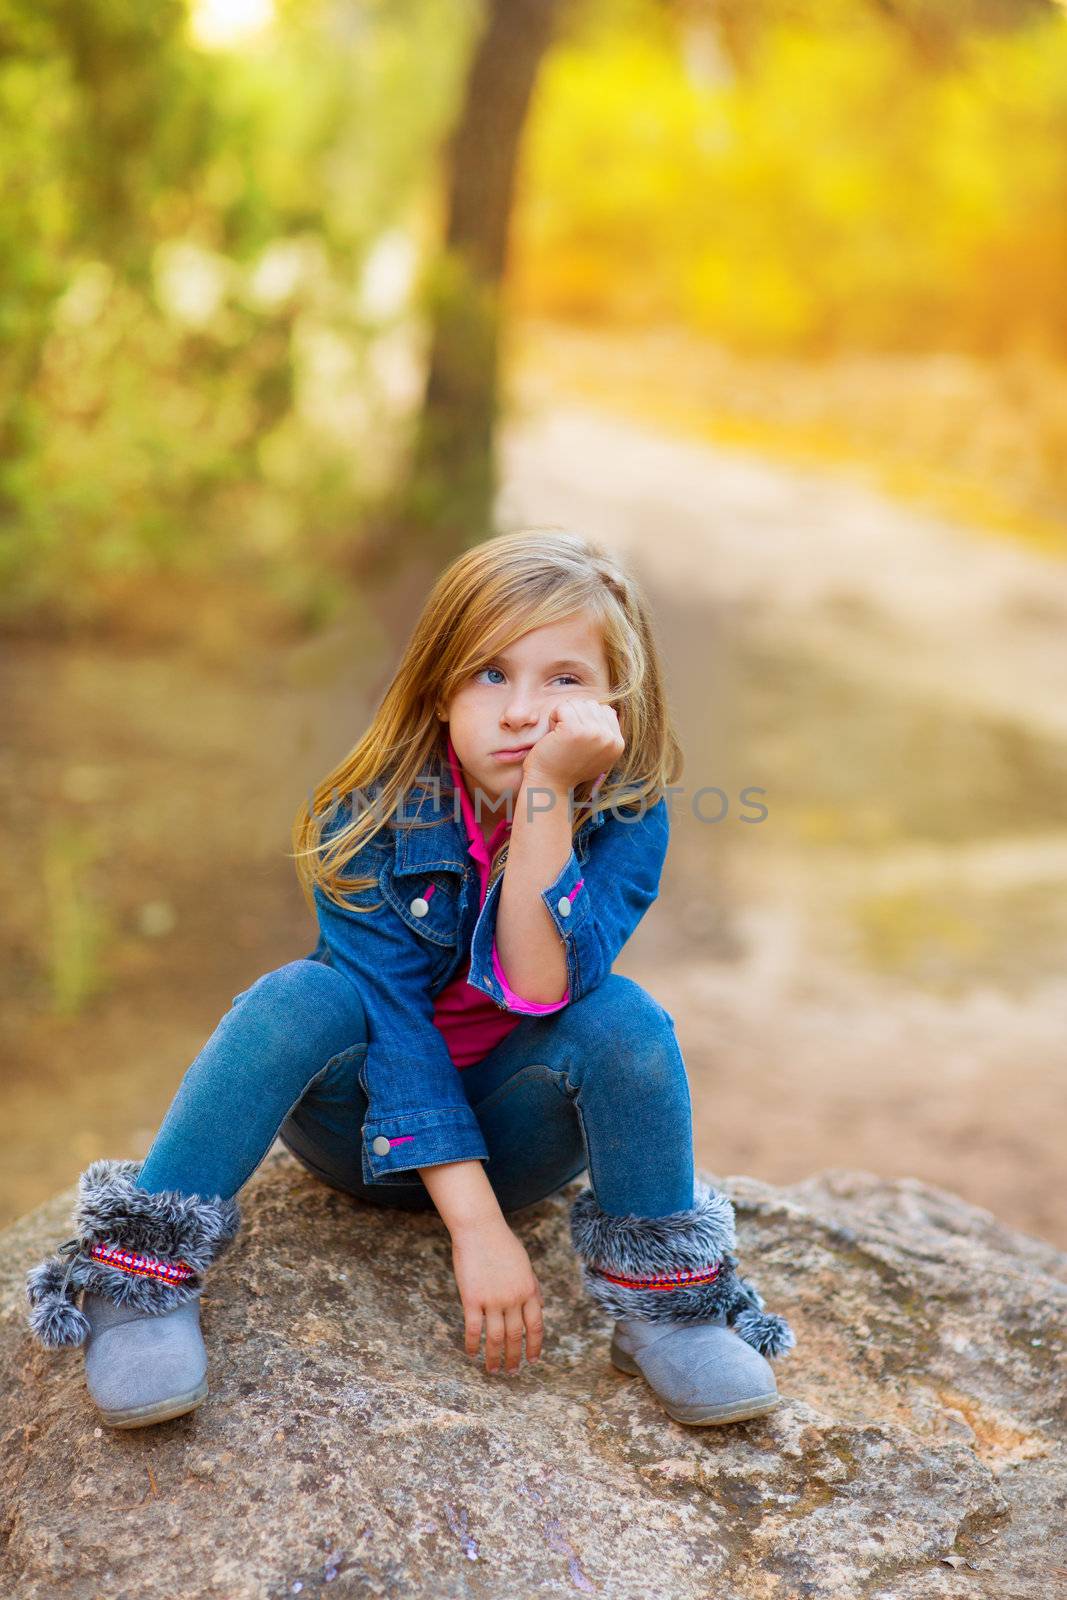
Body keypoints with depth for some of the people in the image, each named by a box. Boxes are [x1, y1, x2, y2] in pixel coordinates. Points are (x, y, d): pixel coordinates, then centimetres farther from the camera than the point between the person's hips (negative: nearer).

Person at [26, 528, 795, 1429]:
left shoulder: (627, 818, -17)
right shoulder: (372, 817, -19)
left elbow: (539, 989, -31)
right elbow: (391, 1015, -25)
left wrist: (545, 794, -39)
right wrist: (475, 1223, -30)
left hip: (513, 1137, 1)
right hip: (370, 1121, -1)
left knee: (623, 1017, -29)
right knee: (306, 997, -32)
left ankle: (662, 1298, -12)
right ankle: (142, 1277, -23)